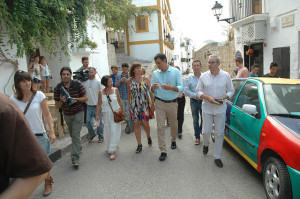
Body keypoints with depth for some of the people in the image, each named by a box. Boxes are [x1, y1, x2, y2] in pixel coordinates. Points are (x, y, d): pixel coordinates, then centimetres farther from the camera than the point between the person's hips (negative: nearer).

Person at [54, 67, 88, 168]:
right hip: (67, 115, 4)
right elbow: (57, 106, -5)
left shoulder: (77, 85, -13)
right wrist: (61, 101, -27)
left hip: (78, 113, -3)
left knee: (76, 135, -10)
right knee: (72, 134, 20)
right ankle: (78, 146, 49)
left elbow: (85, 98, -8)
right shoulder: (58, 88, -8)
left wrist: (75, 99, -24)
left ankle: (75, 158, -6)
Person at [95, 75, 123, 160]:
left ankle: (112, 151, 1)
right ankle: (110, 146, 36)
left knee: (114, 131, -5)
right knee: (107, 131, 10)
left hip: (116, 113, -1)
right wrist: (97, 115, 0)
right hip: (106, 114, 1)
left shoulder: (115, 90, -4)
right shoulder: (101, 92, -3)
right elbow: (99, 104, 2)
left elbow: (119, 102, 3)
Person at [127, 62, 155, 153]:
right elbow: (129, 93, 11)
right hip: (134, 105, 2)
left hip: (145, 104, -1)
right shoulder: (129, 81, 2)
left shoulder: (146, 79, -3)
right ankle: (139, 144, 15)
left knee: (145, 124, 3)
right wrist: (128, 104, 10)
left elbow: (151, 92, -1)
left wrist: (152, 104, -3)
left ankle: (148, 137, 36)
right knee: (136, 124, 2)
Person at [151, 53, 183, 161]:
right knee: (160, 127, -4)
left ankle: (173, 140, 44)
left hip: (172, 103, -1)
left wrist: (170, 87, -25)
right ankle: (163, 151, 4)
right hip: (159, 103, 1)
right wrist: (153, 87, -18)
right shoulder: (155, 73, 5)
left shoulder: (175, 71, -2)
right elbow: (152, 91, 6)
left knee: (174, 125, 14)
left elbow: (181, 87, -7)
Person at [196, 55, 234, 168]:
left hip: (220, 109, 0)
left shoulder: (226, 76, 0)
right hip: (207, 109, 0)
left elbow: (231, 91, 7)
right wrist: (207, 97, -16)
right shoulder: (204, 76, 0)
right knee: (206, 131, 5)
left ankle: (217, 157, 17)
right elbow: (198, 91, 2)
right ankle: (205, 144, 41)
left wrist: (224, 97, -14)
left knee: (219, 133, 3)